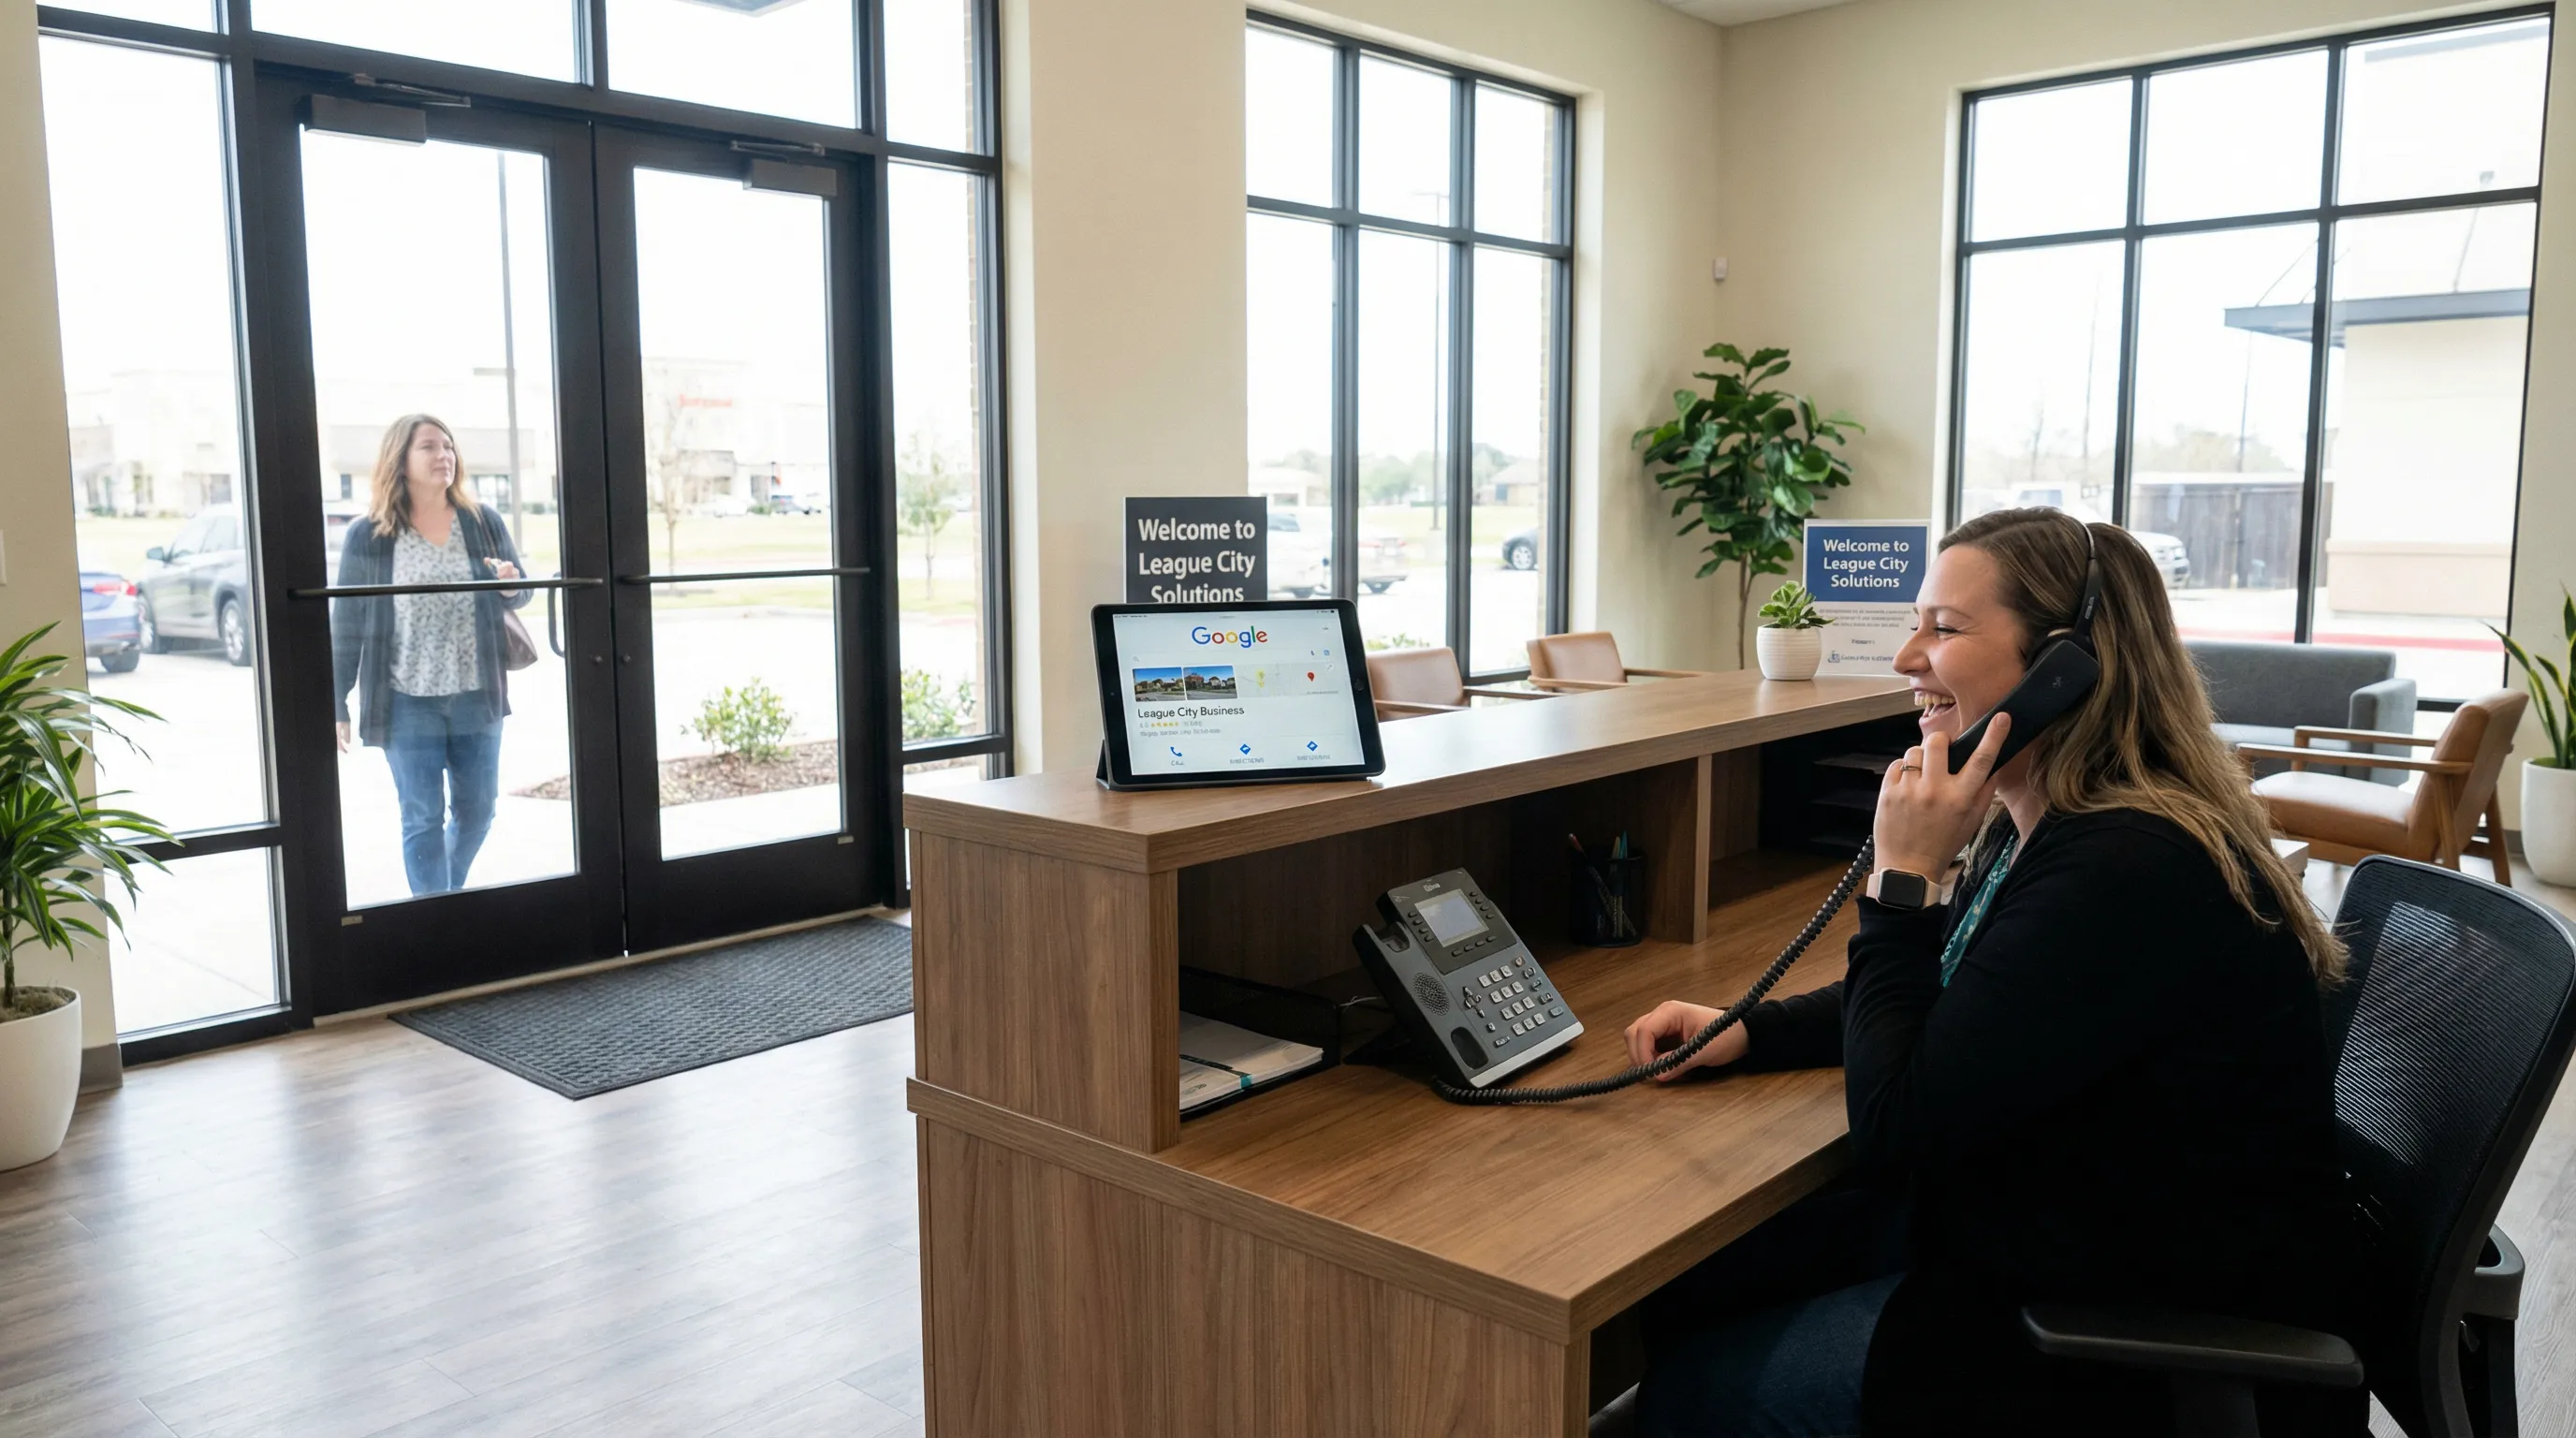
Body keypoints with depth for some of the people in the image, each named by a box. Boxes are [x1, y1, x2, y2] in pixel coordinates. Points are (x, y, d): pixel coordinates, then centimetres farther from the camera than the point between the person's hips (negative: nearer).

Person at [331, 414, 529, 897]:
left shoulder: (484, 523, 2)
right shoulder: (367, 536, -4)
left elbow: (520, 595, 12)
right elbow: (347, 626, -1)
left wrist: (510, 585, -14)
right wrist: (336, 705, -2)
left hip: (476, 696, 3)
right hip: (408, 702, -3)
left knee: (476, 811, 13)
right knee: (423, 821, 2)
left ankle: (451, 895, 38)